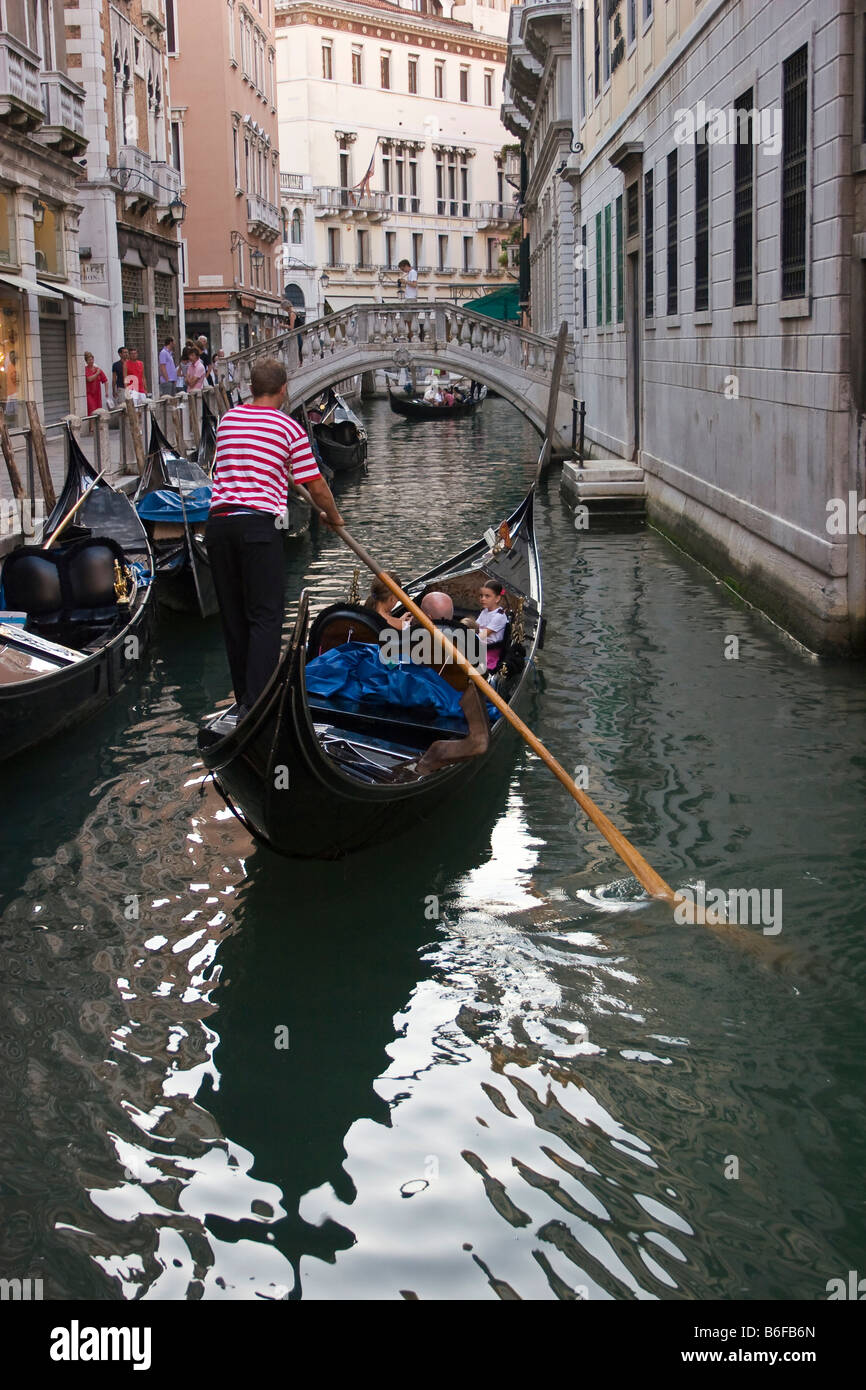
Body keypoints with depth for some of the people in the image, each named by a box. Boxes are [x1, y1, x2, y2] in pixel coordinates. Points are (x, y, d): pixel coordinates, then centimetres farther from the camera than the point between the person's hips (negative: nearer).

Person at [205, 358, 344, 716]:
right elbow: (316, 487, 1)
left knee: (232, 615, 13)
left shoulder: (228, 418, 15)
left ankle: (244, 699, 20)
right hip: (258, 525, -5)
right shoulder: (289, 427, 0)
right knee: (265, 616, -2)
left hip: (218, 522, 5)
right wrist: (334, 518, 20)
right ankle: (255, 704, -12)